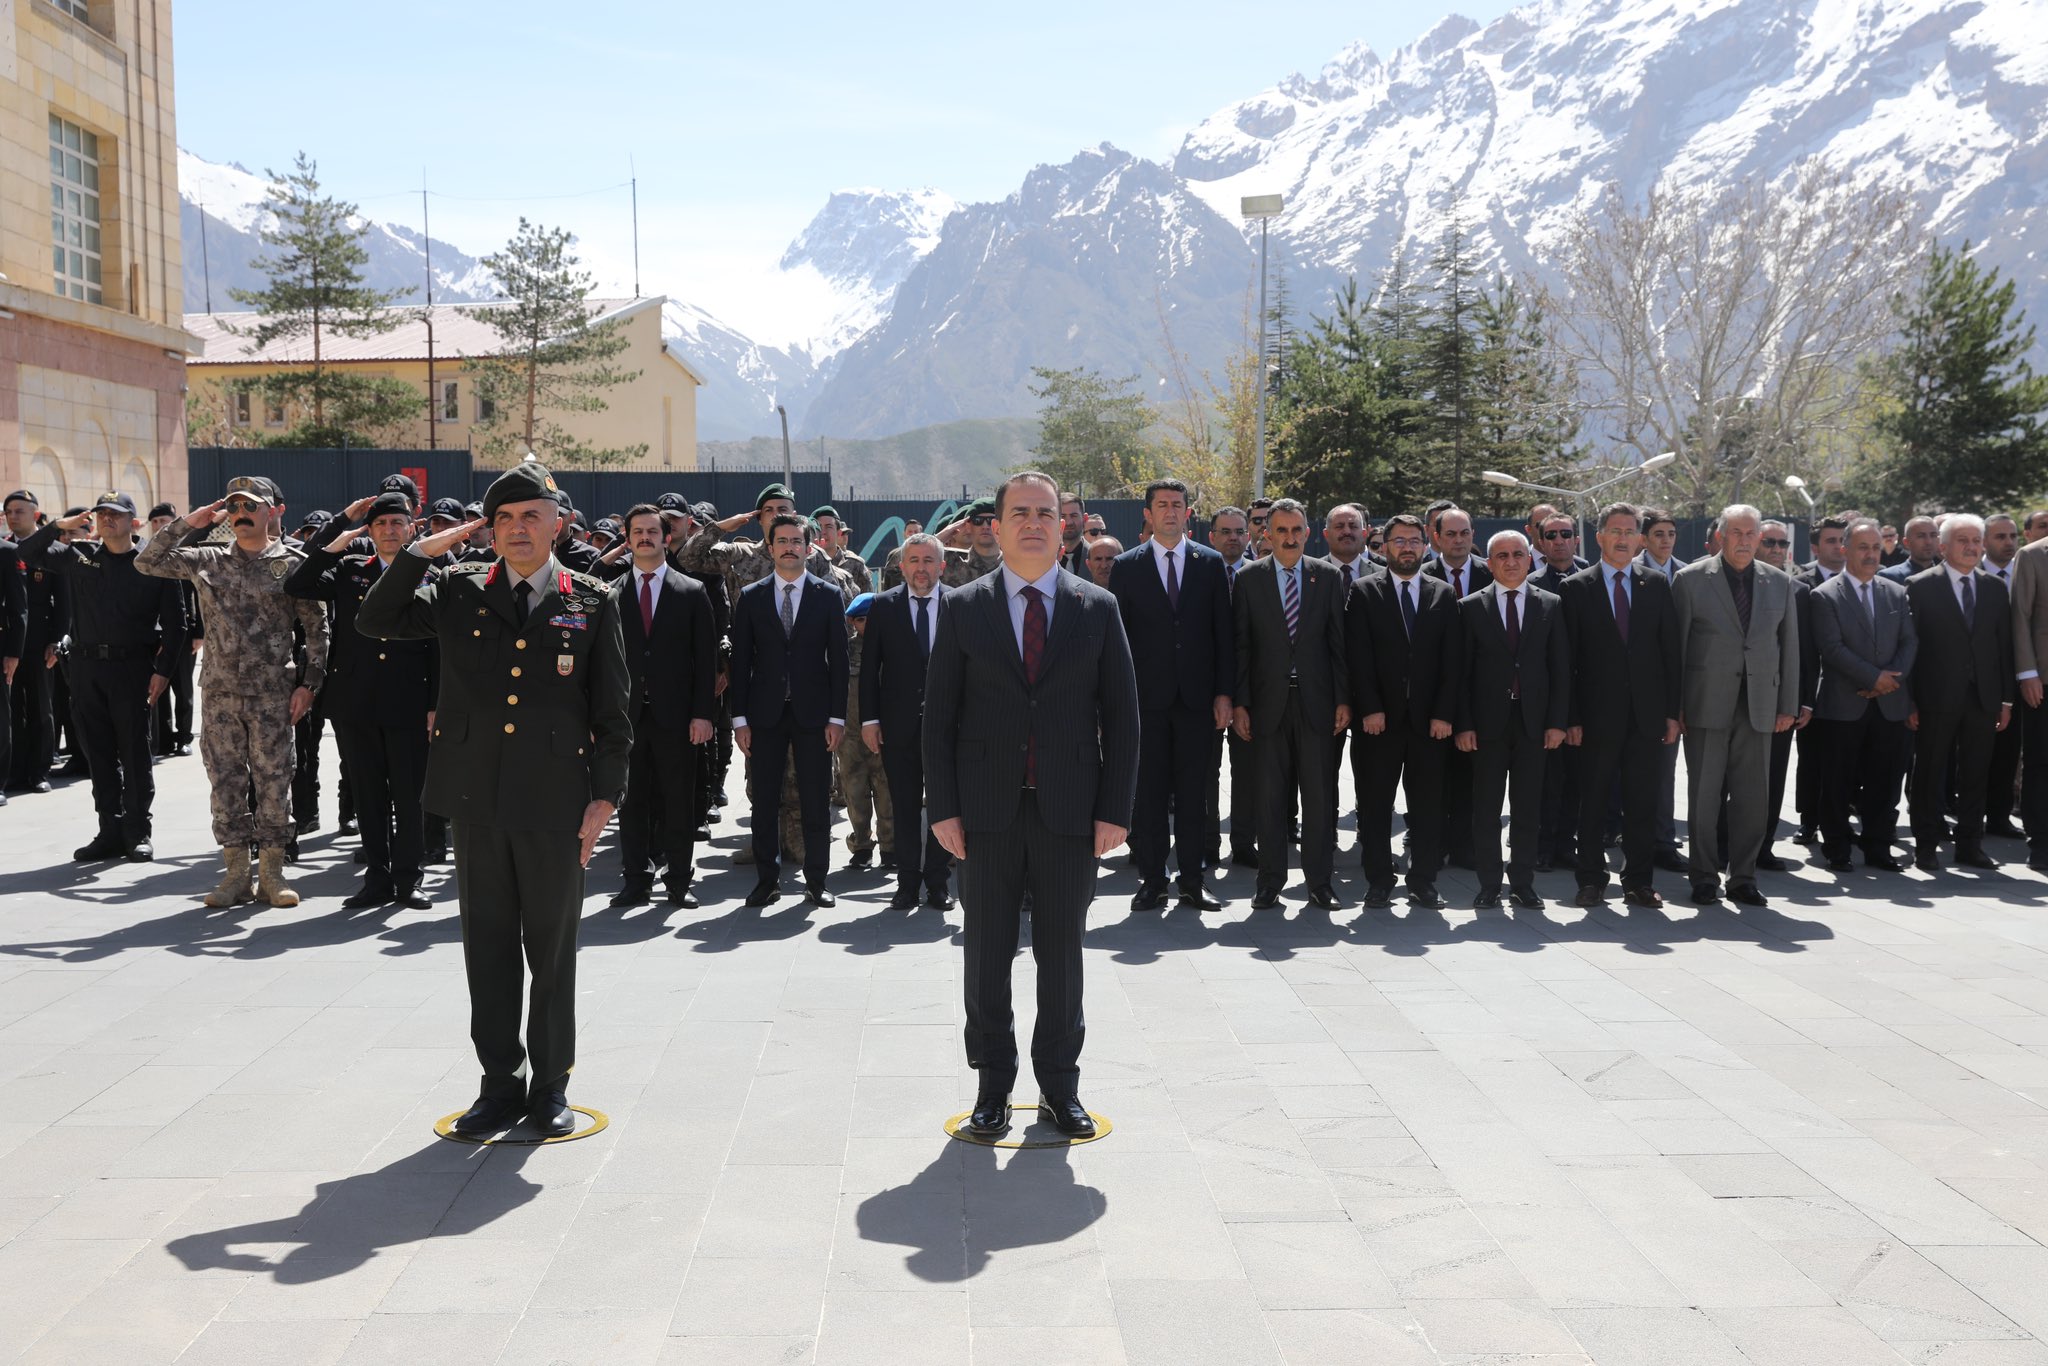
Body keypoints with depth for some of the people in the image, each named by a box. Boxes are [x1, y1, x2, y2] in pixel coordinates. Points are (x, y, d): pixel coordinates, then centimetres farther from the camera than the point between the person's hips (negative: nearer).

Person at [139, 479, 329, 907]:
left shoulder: (293, 563, 1)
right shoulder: (207, 560, 10)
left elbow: (317, 627, 2)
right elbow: (146, 562, 7)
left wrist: (308, 683, -5)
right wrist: (187, 523, -2)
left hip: (273, 694, -3)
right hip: (220, 691, 3)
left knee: (273, 782, 0)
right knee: (226, 782, 5)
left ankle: (271, 873, 9)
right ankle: (235, 872, 13)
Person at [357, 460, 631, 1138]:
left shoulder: (592, 602, 2)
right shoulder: (459, 591, 7)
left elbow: (612, 710, 3)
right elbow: (374, 620, 1)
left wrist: (605, 797, -3)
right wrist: (425, 550, -3)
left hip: (555, 803, -2)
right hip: (477, 801, 2)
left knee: (553, 951, 7)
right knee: (488, 948, 9)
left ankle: (550, 1086, 21)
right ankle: (501, 1083, 22)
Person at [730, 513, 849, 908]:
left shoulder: (828, 595, 4)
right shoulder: (751, 597, 6)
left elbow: (838, 658, 2)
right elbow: (740, 660, 5)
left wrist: (837, 716, -4)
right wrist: (740, 718, -2)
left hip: (812, 712, -1)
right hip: (765, 712, 1)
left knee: (816, 802, 3)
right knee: (764, 801, 5)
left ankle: (816, 880, 13)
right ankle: (767, 880, 15)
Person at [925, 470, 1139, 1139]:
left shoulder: (1098, 608, 5)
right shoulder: (963, 608, 3)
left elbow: (1121, 713, 4)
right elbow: (938, 714, 3)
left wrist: (1115, 808, -3)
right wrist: (943, 807, -4)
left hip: (1069, 810, 0)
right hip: (988, 809, 0)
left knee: (1062, 954, 8)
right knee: (986, 955, 7)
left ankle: (1059, 1086, 22)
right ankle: (993, 1085, 21)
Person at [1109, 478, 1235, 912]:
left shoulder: (1211, 563, 7)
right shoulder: (1126, 566, 4)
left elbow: (1224, 632, 6)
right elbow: (1116, 635, 4)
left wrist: (1224, 693, 0)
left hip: (1197, 696, 1)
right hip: (1146, 697, -1)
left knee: (1194, 792, 5)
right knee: (1148, 792, 1)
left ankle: (1192, 881, 12)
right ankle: (1151, 881, 9)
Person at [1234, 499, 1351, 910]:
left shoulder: (1327, 577, 6)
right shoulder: (1248, 579, 3)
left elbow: (1339, 642, 5)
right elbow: (1240, 646, 2)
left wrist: (1343, 700, 0)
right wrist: (1238, 703, -4)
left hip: (1316, 700, 1)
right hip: (1268, 702, 0)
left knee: (1320, 795, 2)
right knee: (1270, 796, 5)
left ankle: (1319, 882, 12)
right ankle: (1270, 882, 13)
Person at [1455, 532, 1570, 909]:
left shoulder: (1551, 606, 7)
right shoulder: (1470, 608, 4)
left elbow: (1560, 667, 5)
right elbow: (1461, 670, 1)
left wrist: (1557, 721, -2)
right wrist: (1463, 724, -6)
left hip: (1533, 720, 1)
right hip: (1487, 722, -1)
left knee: (1527, 807, 5)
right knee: (1486, 807, 3)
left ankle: (1523, 883, 15)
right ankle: (1489, 885, 11)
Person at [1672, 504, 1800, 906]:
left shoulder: (1779, 582, 11)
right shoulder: (1691, 579, 0)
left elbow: (1789, 646, 12)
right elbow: (1676, 645, -1)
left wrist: (1788, 705, 8)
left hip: (1759, 706, 3)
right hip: (1707, 704, -3)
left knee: (1753, 797, 5)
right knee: (1704, 794, 1)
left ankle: (1743, 879, 16)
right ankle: (1704, 879, 11)